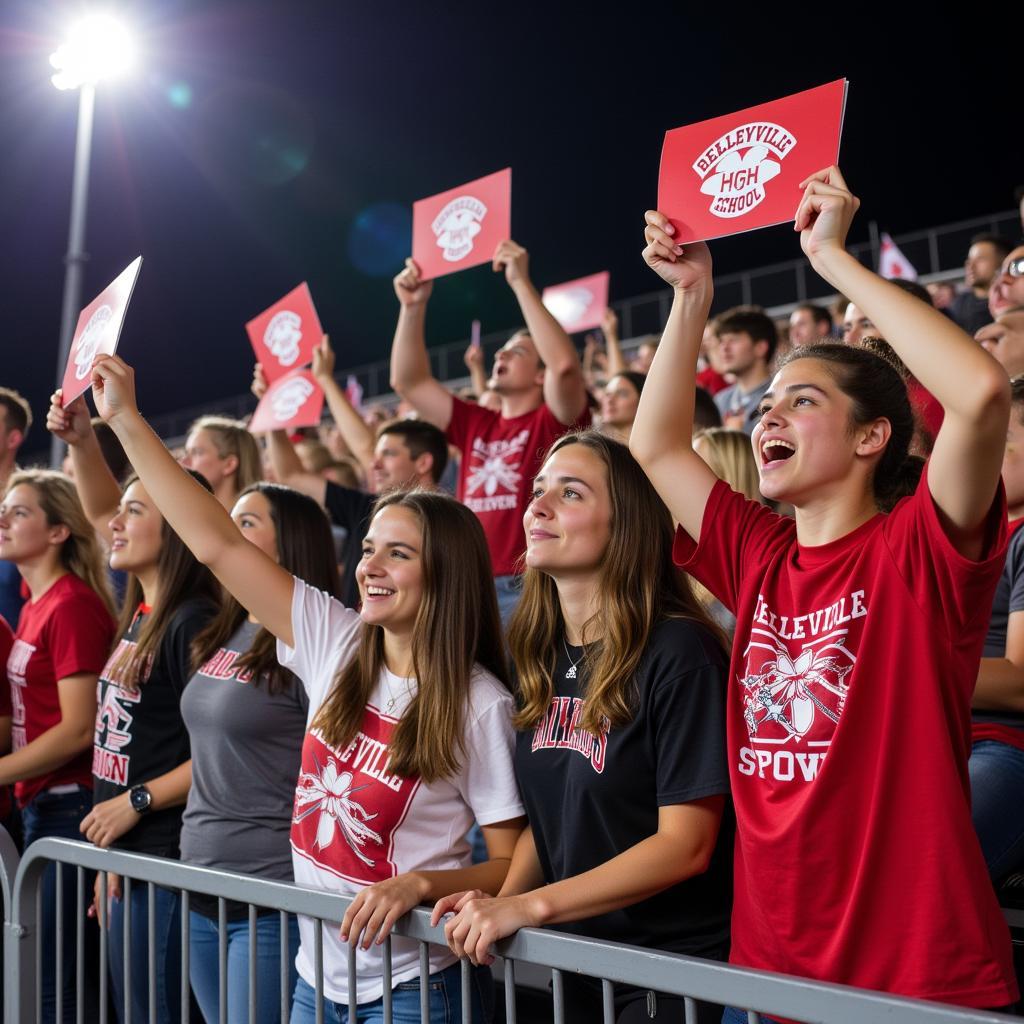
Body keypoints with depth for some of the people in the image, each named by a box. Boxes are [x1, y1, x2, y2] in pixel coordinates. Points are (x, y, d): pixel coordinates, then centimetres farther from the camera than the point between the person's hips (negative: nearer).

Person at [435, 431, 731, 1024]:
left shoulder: (679, 653, -17)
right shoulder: (542, 658, 3)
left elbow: (685, 844, -19)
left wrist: (526, 908, -22)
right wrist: (499, 902, -7)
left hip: (675, 973, -6)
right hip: (573, 965, 6)